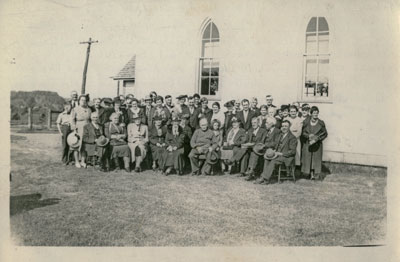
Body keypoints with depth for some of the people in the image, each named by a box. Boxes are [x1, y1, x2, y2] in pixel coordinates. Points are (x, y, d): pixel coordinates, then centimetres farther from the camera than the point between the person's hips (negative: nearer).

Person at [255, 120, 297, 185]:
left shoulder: (292, 137, -8)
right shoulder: (280, 135, 18)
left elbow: (292, 151, -13)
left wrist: (280, 153, -20)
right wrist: (274, 151, -3)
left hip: (287, 157, -8)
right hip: (278, 155, 8)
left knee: (273, 160, -31)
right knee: (266, 158, -17)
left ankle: (265, 178, -29)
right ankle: (265, 177, -23)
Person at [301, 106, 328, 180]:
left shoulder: (321, 123, 2)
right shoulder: (306, 123, 4)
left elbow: (325, 133, 1)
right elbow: (303, 133, 6)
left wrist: (317, 138, -12)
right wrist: (309, 135, -14)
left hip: (317, 144, -1)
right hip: (307, 144, 1)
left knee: (317, 158, -3)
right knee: (308, 159, -1)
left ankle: (316, 174, 2)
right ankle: (311, 174, 6)